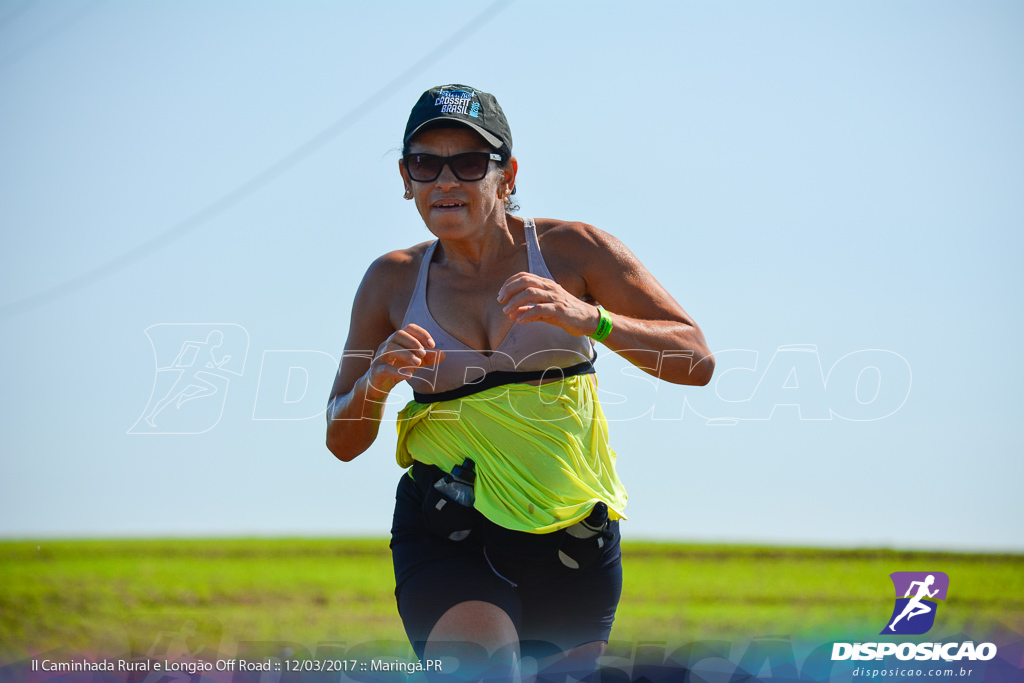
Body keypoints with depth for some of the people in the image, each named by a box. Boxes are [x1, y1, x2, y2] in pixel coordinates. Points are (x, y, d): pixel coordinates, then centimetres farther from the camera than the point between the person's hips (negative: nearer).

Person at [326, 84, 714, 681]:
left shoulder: (569, 250, -1)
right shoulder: (393, 282, 6)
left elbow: (697, 361, -6)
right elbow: (343, 442, 11)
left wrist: (588, 318, -22)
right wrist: (375, 384, -12)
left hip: (572, 530, 1)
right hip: (445, 535, 0)